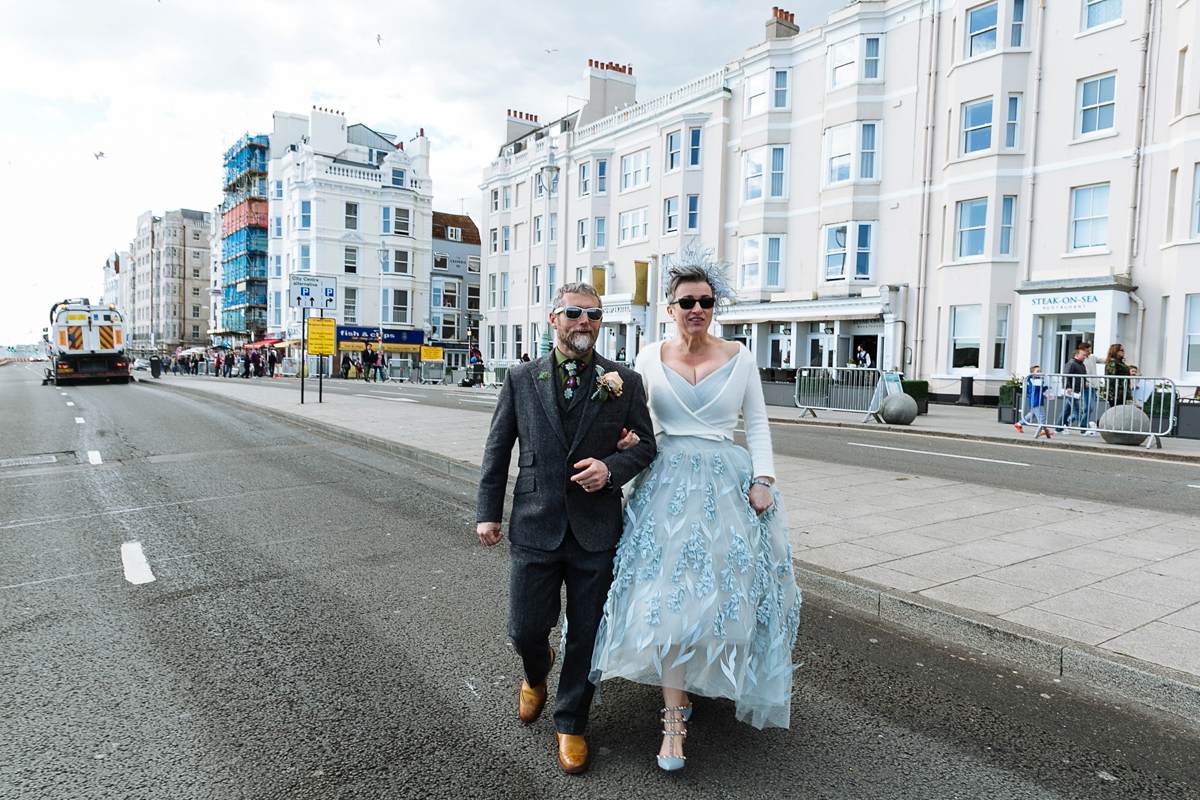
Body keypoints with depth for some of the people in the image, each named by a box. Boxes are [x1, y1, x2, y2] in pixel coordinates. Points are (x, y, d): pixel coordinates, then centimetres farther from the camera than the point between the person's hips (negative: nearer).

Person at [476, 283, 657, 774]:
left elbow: (645, 445, 6)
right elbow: (498, 448, 7)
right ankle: (536, 676, 45)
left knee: (586, 635, 10)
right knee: (525, 630, 8)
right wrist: (488, 512, 4)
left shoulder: (625, 382, 2)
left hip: (596, 531, 0)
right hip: (535, 528, 1)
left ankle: (571, 723, 33)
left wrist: (612, 468, -14)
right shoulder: (521, 379, 3)